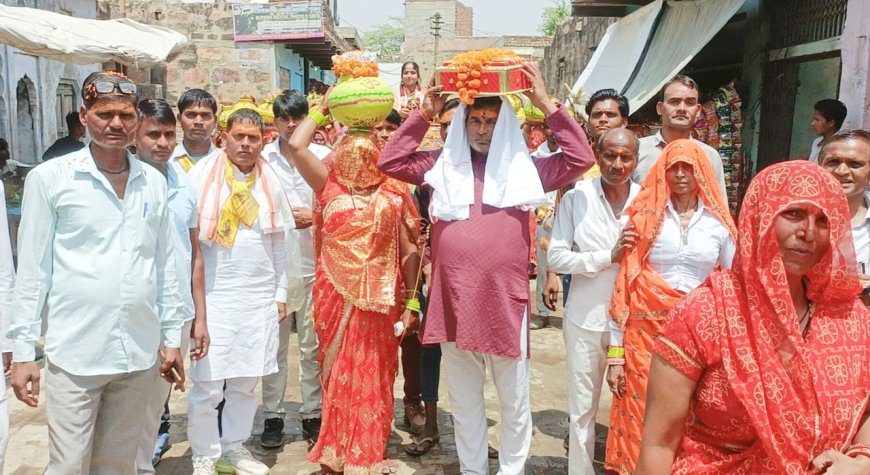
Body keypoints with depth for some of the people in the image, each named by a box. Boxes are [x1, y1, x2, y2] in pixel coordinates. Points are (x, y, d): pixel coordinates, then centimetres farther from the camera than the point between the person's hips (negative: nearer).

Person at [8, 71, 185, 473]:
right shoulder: (49, 178, -3)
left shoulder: (153, 181, 7)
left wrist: (172, 337, 11)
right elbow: (32, 270, -2)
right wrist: (23, 351, -3)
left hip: (139, 352, 3)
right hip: (74, 353, -3)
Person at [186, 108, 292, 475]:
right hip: (212, 295, -3)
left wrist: (281, 293, 13)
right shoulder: (201, 176, -2)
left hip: (259, 298, 3)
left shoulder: (271, 182, 9)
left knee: (246, 380, 10)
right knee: (207, 384, -1)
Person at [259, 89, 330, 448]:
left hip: (312, 261, 0)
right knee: (274, 342, 7)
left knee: (312, 344, 7)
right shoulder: (262, 158, 4)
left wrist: (315, 216, -11)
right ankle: (272, 415, 18)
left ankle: (312, 413, 19)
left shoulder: (322, 156, 3)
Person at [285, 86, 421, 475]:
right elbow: (296, 146, -7)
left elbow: (409, 250, 1)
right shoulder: (330, 185, 3)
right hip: (335, 295, 1)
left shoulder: (394, 194, 0)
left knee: (373, 377, 7)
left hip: (377, 298, -1)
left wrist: (411, 301, -2)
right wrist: (323, 108, 5)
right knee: (338, 373, 10)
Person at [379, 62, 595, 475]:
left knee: (515, 402, 13)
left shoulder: (525, 169, 4)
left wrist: (547, 106, -6)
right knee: (464, 403, 18)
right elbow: (389, 162, 6)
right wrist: (424, 115, 0)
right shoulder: (442, 166, 7)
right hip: (454, 303, 2)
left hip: (507, 304, -1)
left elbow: (581, 158, -2)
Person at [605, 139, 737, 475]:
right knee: (642, 418, 2)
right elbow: (624, 284, -1)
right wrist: (615, 352, -4)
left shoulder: (719, 224, 4)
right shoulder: (645, 216, 1)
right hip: (646, 334, -1)